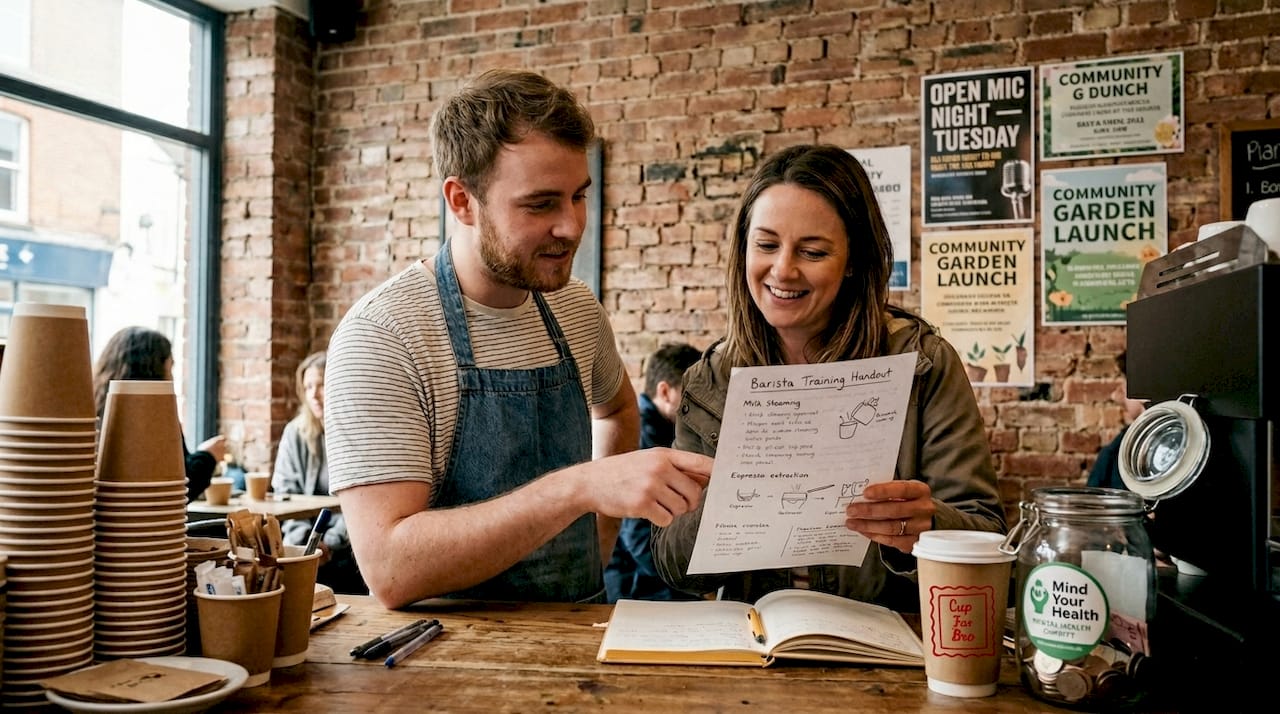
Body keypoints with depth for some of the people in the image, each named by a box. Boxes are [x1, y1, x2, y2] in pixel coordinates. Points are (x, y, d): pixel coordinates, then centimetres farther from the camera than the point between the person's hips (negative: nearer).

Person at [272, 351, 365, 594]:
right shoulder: (294, 432, 11)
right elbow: (285, 493, 6)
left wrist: (331, 542, -16)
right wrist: (305, 540, -9)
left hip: (351, 544, -3)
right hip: (304, 540, 3)